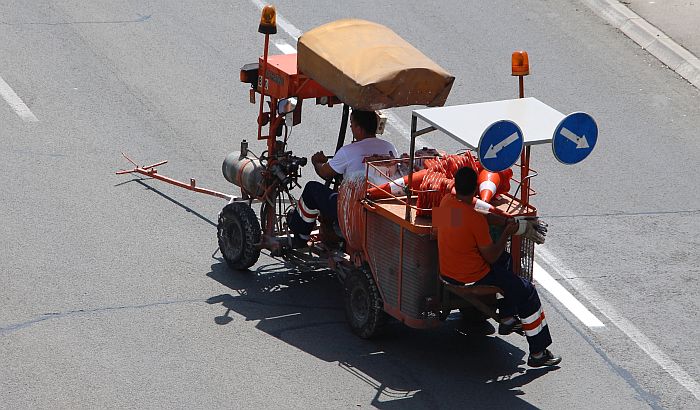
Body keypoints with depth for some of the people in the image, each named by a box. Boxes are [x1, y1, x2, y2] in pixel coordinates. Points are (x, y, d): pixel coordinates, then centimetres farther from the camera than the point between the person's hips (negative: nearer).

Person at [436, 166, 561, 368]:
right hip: (472, 278, -8)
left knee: (505, 259, 32)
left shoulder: (446, 202, -5)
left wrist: (504, 221, 5)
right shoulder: (475, 220, -27)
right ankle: (538, 353, 11)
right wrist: (507, 233, -5)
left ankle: (507, 320, 37)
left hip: (447, 273, 8)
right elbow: (491, 256, -17)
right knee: (527, 292, 6)